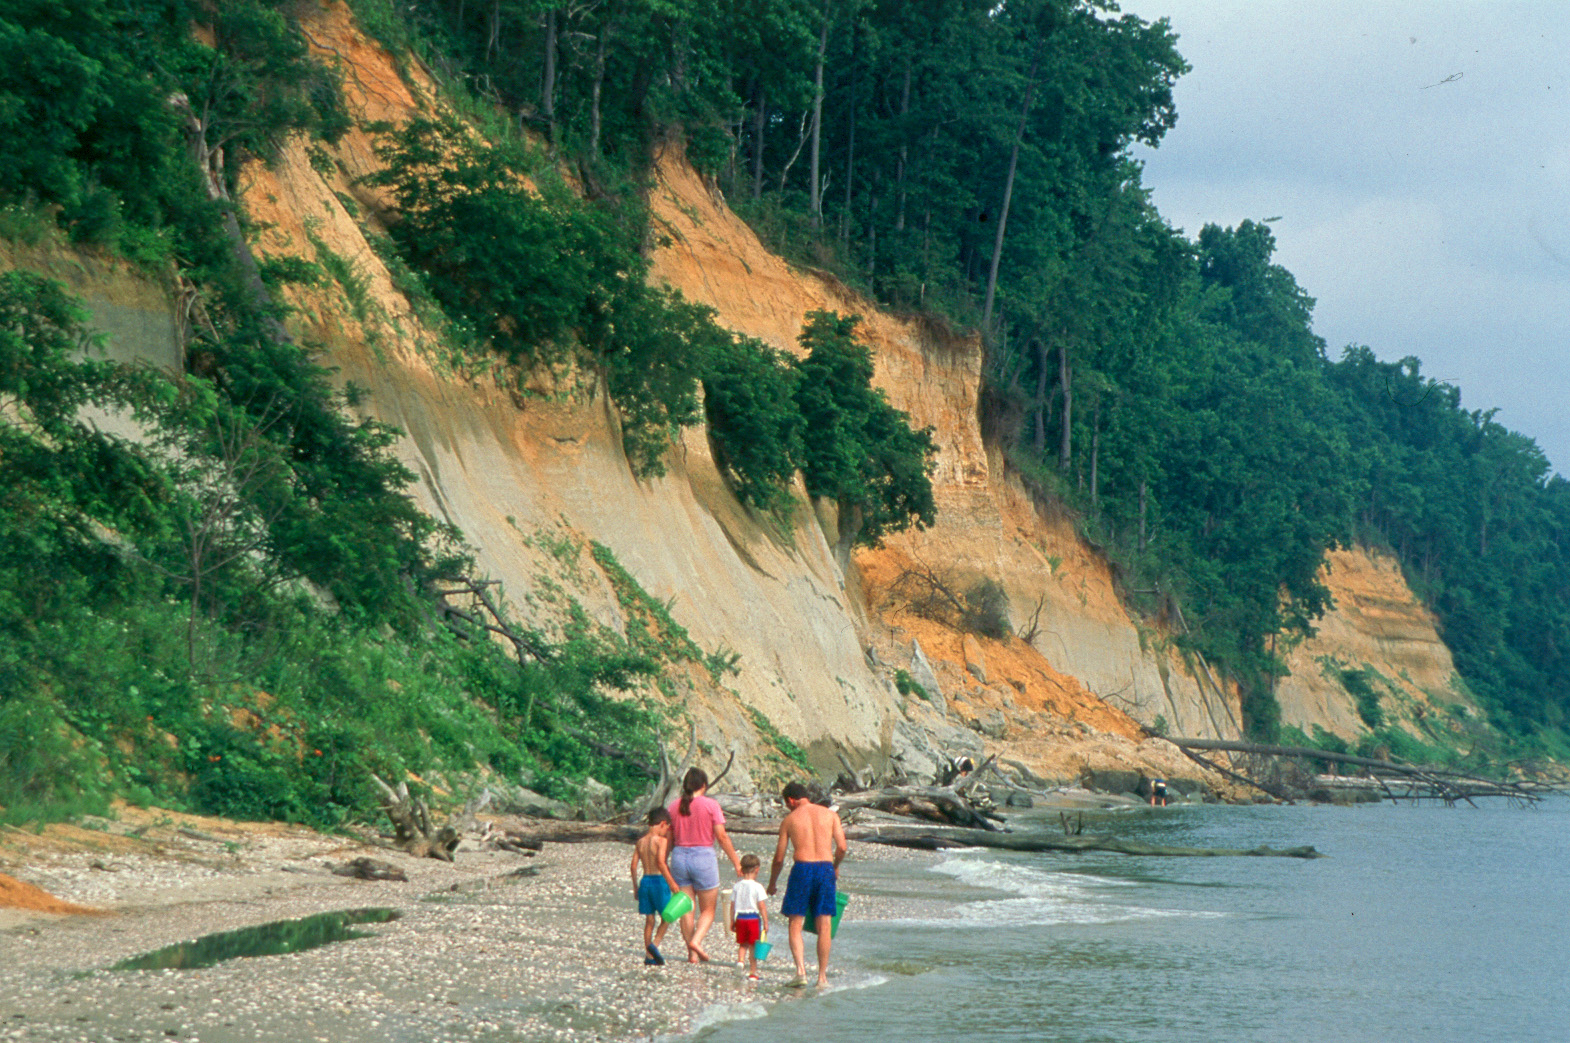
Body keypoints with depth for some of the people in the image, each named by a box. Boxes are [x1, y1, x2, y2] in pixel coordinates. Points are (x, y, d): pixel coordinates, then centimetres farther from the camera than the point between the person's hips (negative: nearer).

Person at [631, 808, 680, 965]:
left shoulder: (641, 841, 9)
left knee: (649, 919, 11)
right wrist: (671, 882, -20)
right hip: (659, 881, -6)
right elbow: (661, 862, -23)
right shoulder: (661, 840, -10)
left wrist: (635, 887, 16)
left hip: (645, 881, 6)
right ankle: (654, 944, -10)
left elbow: (634, 865, 8)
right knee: (666, 917, 8)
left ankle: (649, 955, 11)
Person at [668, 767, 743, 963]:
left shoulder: (675, 805, 4)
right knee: (708, 910, 7)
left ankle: (692, 953, 7)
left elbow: (669, 837, 7)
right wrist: (736, 862, -4)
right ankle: (696, 940, -15)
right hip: (703, 857, -4)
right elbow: (722, 837, -10)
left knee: (687, 909, 8)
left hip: (679, 856, 4)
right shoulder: (710, 805, -7)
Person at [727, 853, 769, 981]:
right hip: (754, 918, -3)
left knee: (742, 944, 17)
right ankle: (752, 972, 8)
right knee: (753, 946, 4)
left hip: (740, 918, 3)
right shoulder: (757, 887, -10)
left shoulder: (737, 886, 2)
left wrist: (732, 921, 13)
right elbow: (762, 907, -12)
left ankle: (740, 960, -9)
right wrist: (766, 922, -6)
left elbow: (732, 906, 5)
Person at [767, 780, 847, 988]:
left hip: (802, 868, -2)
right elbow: (842, 848, 1)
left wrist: (772, 884, 21)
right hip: (825, 868, 2)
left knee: (795, 924, 4)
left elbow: (779, 858, 7)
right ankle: (822, 977, 7)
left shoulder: (789, 820, 6)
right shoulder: (830, 815, 9)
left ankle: (801, 971, -12)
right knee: (824, 926, 7)